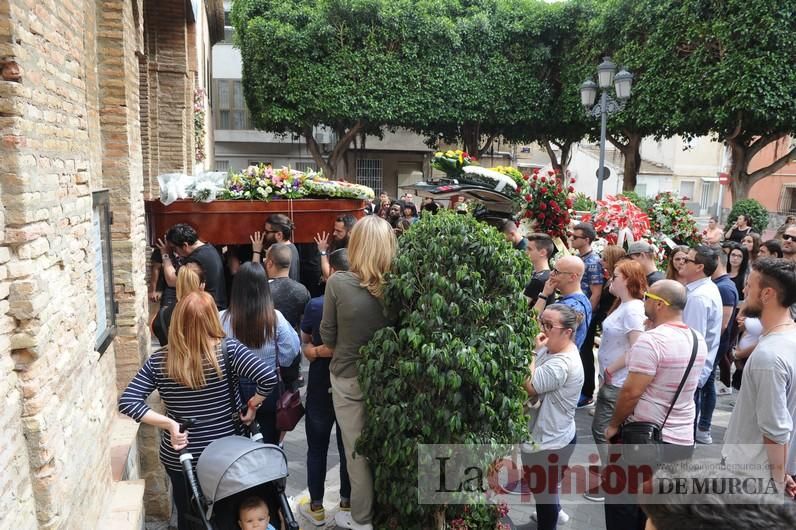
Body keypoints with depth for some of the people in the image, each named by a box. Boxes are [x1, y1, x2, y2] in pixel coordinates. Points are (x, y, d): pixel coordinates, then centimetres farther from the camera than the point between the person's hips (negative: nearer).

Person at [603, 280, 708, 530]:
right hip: (683, 440, 7)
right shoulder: (698, 340, 2)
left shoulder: (650, 340, -21)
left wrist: (614, 424, -6)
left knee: (624, 504, 10)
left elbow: (631, 392, -22)